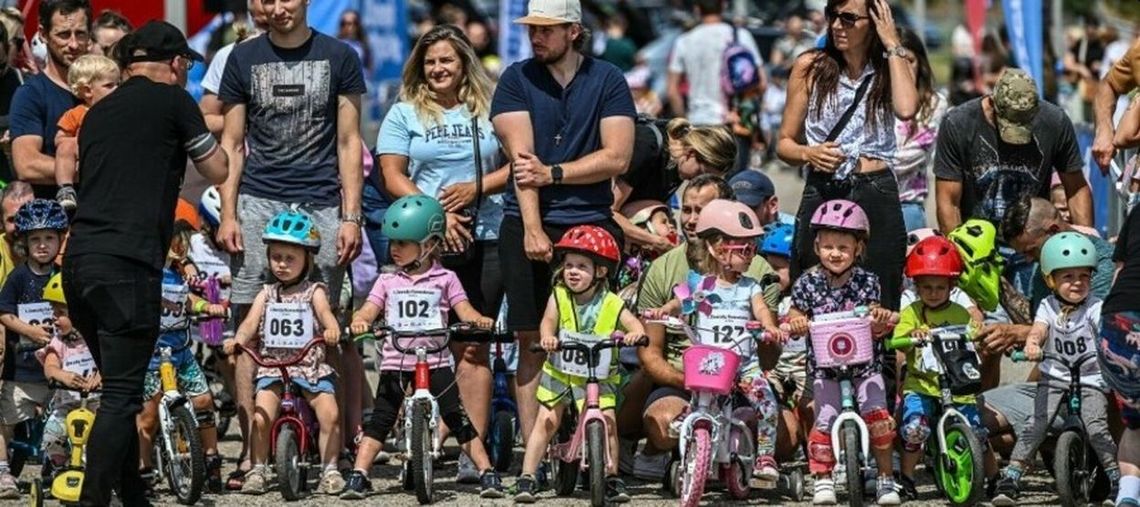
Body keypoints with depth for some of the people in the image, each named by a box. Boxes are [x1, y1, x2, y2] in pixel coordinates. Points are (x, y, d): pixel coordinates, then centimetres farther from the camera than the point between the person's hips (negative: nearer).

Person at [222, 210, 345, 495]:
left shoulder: (314, 292, 5)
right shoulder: (267, 294, 11)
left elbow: (325, 313, -14)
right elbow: (250, 322, -1)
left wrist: (332, 330, -38)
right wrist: (237, 340, -24)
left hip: (311, 365, -1)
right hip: (273, 365, 1)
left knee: (330, 413, -16)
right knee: (261, 418, -16)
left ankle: (329, 470, -5)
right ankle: (258, 470, -2)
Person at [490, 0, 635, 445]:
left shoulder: (607, 80, 5)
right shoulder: (517, 79, 5)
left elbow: (617, 157, -3)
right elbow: (521, 155, -6)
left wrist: (552, 173, -13)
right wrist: (532, 228, -16)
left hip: (592, 224, 0)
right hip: (528, 226, 0)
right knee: (532, 342, 0)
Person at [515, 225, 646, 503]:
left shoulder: (611, 304, -11)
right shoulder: (559, 297, -9)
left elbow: (635, 325, -14)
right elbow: (548, 322, -18)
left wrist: (635, 334, -38)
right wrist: (548, 337, -41)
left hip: (598, 376, -1)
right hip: (560, 371, 1)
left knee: (607, 423, -10)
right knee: (545, 422, 1)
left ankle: (612, 478, 4)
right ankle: (527, 478, 5)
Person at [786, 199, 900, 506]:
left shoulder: (867, 282, -1)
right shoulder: (807, 284, -2)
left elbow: (874, 326, -4)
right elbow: (794, 320, -1)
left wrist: (880, 319, -27)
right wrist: (795, 324, -24)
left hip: (864, 364, 0)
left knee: (877, 413, -15)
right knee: (825, 419, -15)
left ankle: (886, 478, 0)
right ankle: (823, 478, 3)